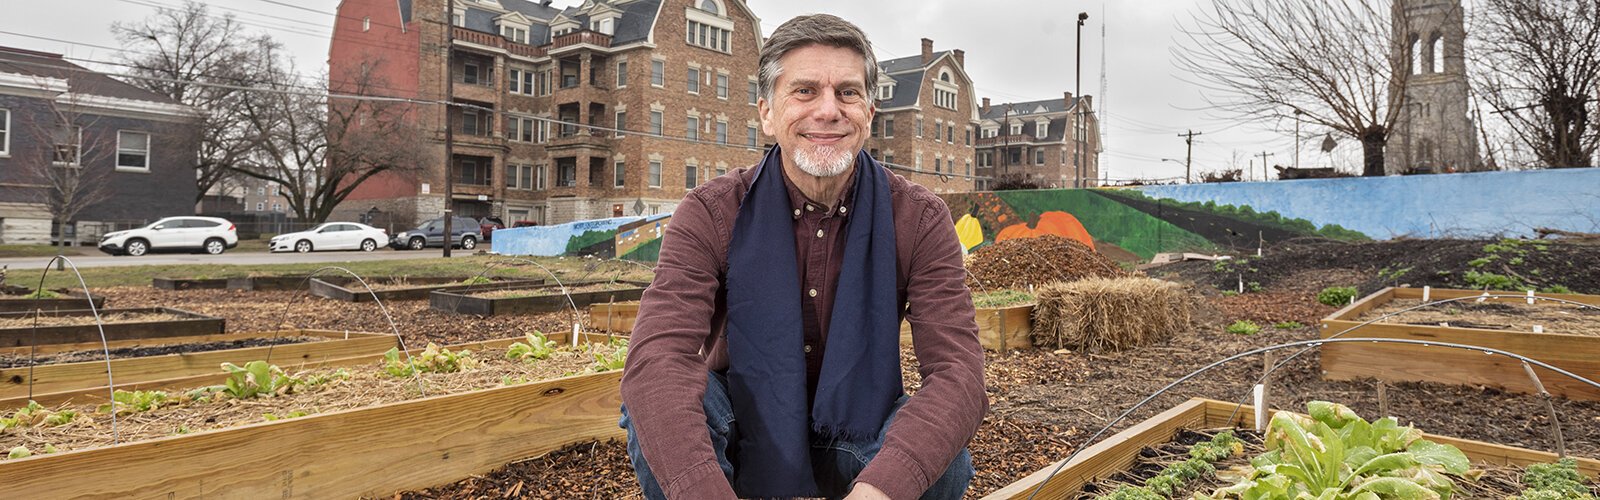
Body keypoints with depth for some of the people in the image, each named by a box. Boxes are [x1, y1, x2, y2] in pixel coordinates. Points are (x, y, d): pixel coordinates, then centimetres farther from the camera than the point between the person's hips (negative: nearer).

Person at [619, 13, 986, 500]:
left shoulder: (919, 219, -15)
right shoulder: (710, 213, -18)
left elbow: (958, 371, -26)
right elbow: (658, 357, -31)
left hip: (856, 430, 1)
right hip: (745, 429, 0)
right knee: (656, 405, -30)